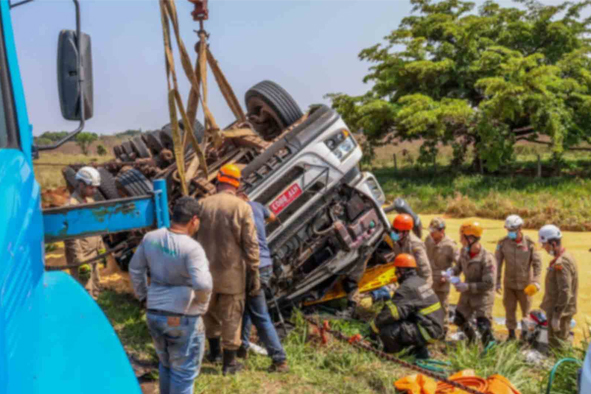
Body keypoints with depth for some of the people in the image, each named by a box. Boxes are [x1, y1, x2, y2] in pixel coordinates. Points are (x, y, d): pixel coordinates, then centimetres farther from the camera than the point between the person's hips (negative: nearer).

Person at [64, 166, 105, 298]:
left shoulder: (89, 200, 9)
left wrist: (101, 248, 20)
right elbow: (72, 237, -22)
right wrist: (80, 261, -22)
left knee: (95, 288, 19)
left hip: (93, 254, 9)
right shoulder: (72, 205, -20)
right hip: (81, 256, -9)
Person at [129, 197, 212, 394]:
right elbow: (203, 285, -29)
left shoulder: (150, 237, -1)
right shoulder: (192, 248, -22)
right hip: (183, 319, -6)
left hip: (154, 314, 7)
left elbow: (135, 269, 9)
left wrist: (143, 296, 19)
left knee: (166, 366, 26)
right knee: (183, 372, 8)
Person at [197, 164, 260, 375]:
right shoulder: (242, 208, -12)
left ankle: (214, 351, 38)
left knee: (210, 311, 23)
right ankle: (229, 362, 18)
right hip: (232, 273, -3)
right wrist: (254, 274, -4)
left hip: (206, 271, 3)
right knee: (231, 317, 9)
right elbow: (251, 245, -12)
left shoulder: (202, 205, -3)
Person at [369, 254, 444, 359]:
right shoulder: (421, 281, 11)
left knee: (386, 330, -23)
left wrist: (374, 326, -10)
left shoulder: (407, 287, -18)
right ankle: (419, 348, 18)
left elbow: (392, 312, -22)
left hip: (427, 332, -10)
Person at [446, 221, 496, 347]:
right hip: (467, 294, 7)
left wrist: (468, 286, -26)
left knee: (483, 326, -12)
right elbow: (460, 265, 13)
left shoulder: (487, 258, -27)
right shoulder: (464, 251, -6)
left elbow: (489, 284, -25)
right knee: (459, 319, 19)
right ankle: (472, 339, 45)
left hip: (483, 295, -7)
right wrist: (452, 272, -9)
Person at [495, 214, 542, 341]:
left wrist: (536, 282, -13)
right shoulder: (503, 243, -8)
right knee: (509, 309, 10)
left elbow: (537, 263, -7)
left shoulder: (529, 243, -12)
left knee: (526, 309, 11)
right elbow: (497, 263, -1)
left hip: (525, 284, -1)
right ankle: (511, 333, 25)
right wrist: (497, 282, -1)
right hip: (509, 283, 2)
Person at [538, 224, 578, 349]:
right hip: (560, 309, 10)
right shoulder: (565, 257, 9)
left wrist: (556, 316, -25)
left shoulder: (561, 263, -24)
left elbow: (565, 292, -28)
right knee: (561, 341, 20)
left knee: (556, 344, -1)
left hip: (559, 310, -10)